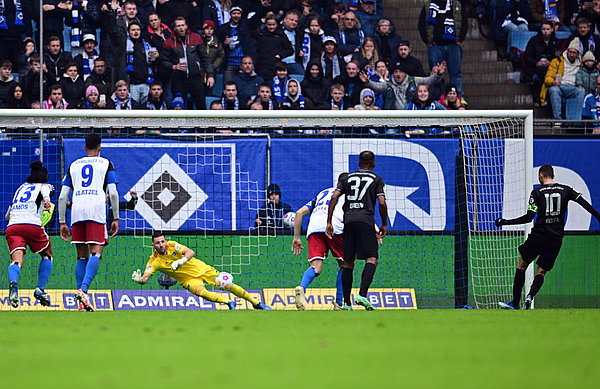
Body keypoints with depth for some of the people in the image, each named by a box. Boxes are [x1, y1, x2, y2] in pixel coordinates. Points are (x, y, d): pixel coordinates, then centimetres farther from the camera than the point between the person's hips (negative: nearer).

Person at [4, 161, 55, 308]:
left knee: (16, 261, -13)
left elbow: (7, 215, 40)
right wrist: (46, 200, -22)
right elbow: (46, 191, -8)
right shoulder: (45, 186, 18)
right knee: (47, 255, 21)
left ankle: (13, 282, -47)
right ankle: (40, 289, 4)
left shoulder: (21, 187, 31)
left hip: (12, 225, 3)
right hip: (33, 224, -3)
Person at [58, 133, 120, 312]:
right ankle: (83, 289, -30)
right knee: (96, 253, -8)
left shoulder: (73, 166, 21)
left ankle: (82, 302, 3)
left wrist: (62, 222, 20)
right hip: (97, 210, -3)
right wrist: (116, 218, 7)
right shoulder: (106, 164, 13)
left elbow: (62, 197, 16)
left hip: (76, 211, 3)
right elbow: (113, 194, 2)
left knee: (82, 256, 9)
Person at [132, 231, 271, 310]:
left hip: (201, 269, 1)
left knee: (228, 285, -3)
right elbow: (145, 278, -20)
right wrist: (138, 279, -43)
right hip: (189, 280, -1)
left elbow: (191, 252, -25)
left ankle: (255, 302, 14)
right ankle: (228, 302, -16)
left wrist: (180, 262, -42)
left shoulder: (172, 245, -15)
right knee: (201, 292, -34)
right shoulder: (154, 261, -14)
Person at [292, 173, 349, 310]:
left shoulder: (321, 193, 36)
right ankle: (339, 303, 6)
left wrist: (296, 237, 30)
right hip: (336, 227, -3)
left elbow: (299, 213, 29)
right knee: (344, 265, 15)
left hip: (314, 227, 3)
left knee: (316, 267, -7)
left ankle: (302, 288, -38)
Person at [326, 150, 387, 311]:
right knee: (371, 259, -7)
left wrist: (329, 222, 8)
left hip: (348, 221, 4)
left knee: (348, 263, 9)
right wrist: (384, 225, 11)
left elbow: (334, 197, 7)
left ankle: (346, 302, 5)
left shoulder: (347, 178, 19)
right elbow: (382, 203, -1)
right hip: (366, 220, -4)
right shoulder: (377, 179, 10)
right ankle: (362, 295, -27)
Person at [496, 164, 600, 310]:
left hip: (539, 235, -3)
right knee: (541, 272, 9)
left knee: (521, 265, 14)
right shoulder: (565, 190, 5)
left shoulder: (537, 192, -5)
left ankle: (515, 303, 11)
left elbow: (529, 217, -11)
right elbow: (585, 204, 0)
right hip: (556, 239, 3)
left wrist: (506, 222, -5)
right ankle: (530, 296, -20)